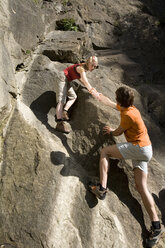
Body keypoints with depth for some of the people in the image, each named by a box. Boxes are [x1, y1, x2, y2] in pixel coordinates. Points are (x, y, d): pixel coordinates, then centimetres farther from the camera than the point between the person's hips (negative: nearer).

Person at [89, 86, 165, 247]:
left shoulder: (128, 115, -17)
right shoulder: (126, 107, 10)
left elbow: (118, 132, -2)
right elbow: (109, 103, 27)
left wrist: (110, 131, 19)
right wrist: (97, 95, 38)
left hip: (138, 147, -9)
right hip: (143, 150, 9)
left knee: (105, 152, -6)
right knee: (141, 187, 3)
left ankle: (102, 189, -14)